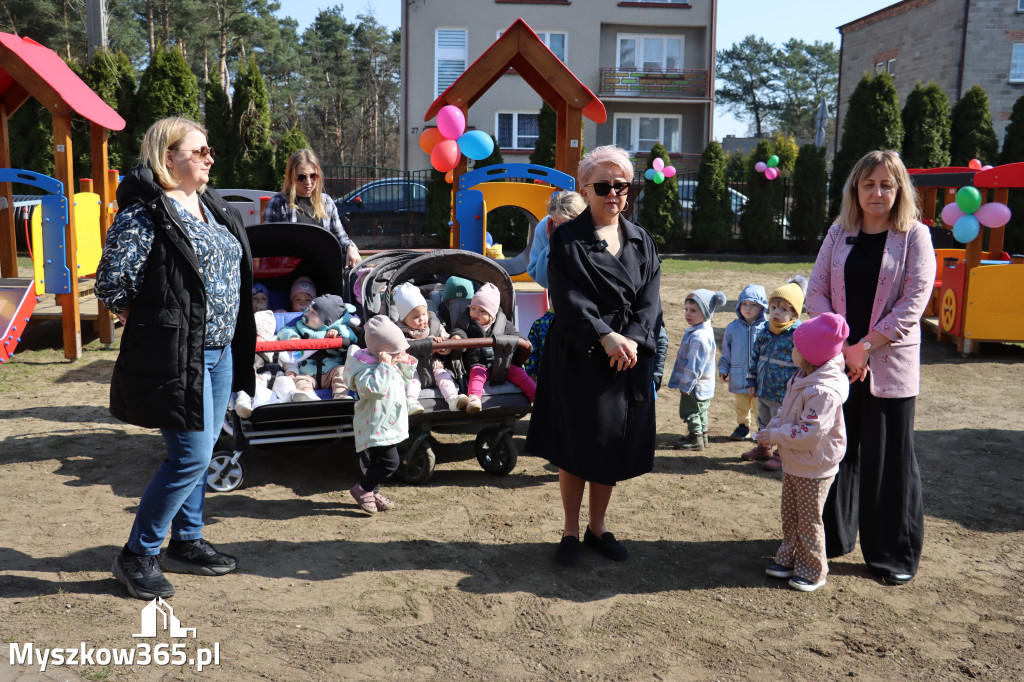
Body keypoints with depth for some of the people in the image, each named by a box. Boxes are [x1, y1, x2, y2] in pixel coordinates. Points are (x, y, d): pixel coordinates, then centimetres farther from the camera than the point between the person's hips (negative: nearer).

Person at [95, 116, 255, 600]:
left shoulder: (213, 208, 13)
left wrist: (235, 337, 13)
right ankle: (136, 556, 11)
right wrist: (152, 325, -5)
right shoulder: (144, 213, -13)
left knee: (200, 452, 15)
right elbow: (110, 285, -15)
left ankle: (186, 543, 30)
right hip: (176, 356, -8)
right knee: (191, 456, -7)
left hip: (220, 352, 8)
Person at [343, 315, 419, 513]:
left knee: (379, 462, 19)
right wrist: (385, 366, -33)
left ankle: (372, 493, 34)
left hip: (388, 426, 10)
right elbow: (376, 388, -38)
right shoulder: (365, 368, -21)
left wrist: (406, 363, 3)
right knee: (390, 461, -12)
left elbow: (408, 378, 22)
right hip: (376, 427, -10)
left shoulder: (392, 365, 8)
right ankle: (361, 489, 3)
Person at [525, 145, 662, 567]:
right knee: (575, 447, 4)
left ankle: (597, 527, 27)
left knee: (614, 447, 10)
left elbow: (650, 299, 2)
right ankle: (570, 531, 21)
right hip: (578, 358, -4)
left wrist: (632, 339, -15)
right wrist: (606, 337, -24)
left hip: (630, 358, 4)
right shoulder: (566, 239, -2)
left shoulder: (642, 242, 11)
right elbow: (569, 298, -13)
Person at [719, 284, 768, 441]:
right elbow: (726, 350, 12)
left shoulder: (766, 328, -6)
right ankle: (743, 427, 31)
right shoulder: (733, 327, 2)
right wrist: (723, 368, 8)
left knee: (759, 406, 5)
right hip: (739, 375, 3)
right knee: (741, 406, 15)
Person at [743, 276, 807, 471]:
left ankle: (781, 456, 26)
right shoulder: (765, 331, 2)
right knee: (764, 422, 24)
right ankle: (763, 450, 42)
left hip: (783, 394, -7)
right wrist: (751, 382, 10)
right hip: (763, 390, 7)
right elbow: (755, 356, 11)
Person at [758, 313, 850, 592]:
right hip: (793, 464, 9)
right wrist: (772, 428, -2)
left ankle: (813, 571, 23)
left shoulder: (824, 391, -29)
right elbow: (785, 411, 15)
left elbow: (809, 434, -31)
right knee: (790, 514, 20)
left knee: (809, 520, 7)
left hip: (813, 470, -9)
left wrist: (774, 436, -23)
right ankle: (789, 559, 35)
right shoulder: (801, 379, 3)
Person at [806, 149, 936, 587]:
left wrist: (866, 346, -14)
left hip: (889, 366, -3)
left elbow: (914, 300, -9)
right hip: (837, 362, 3)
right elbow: (816, 291, 4)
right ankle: (832, 538, 28)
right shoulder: (839, 234, 9)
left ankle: (894, 555, 17)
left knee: (888, 458, 2)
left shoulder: (915, 236, -1)